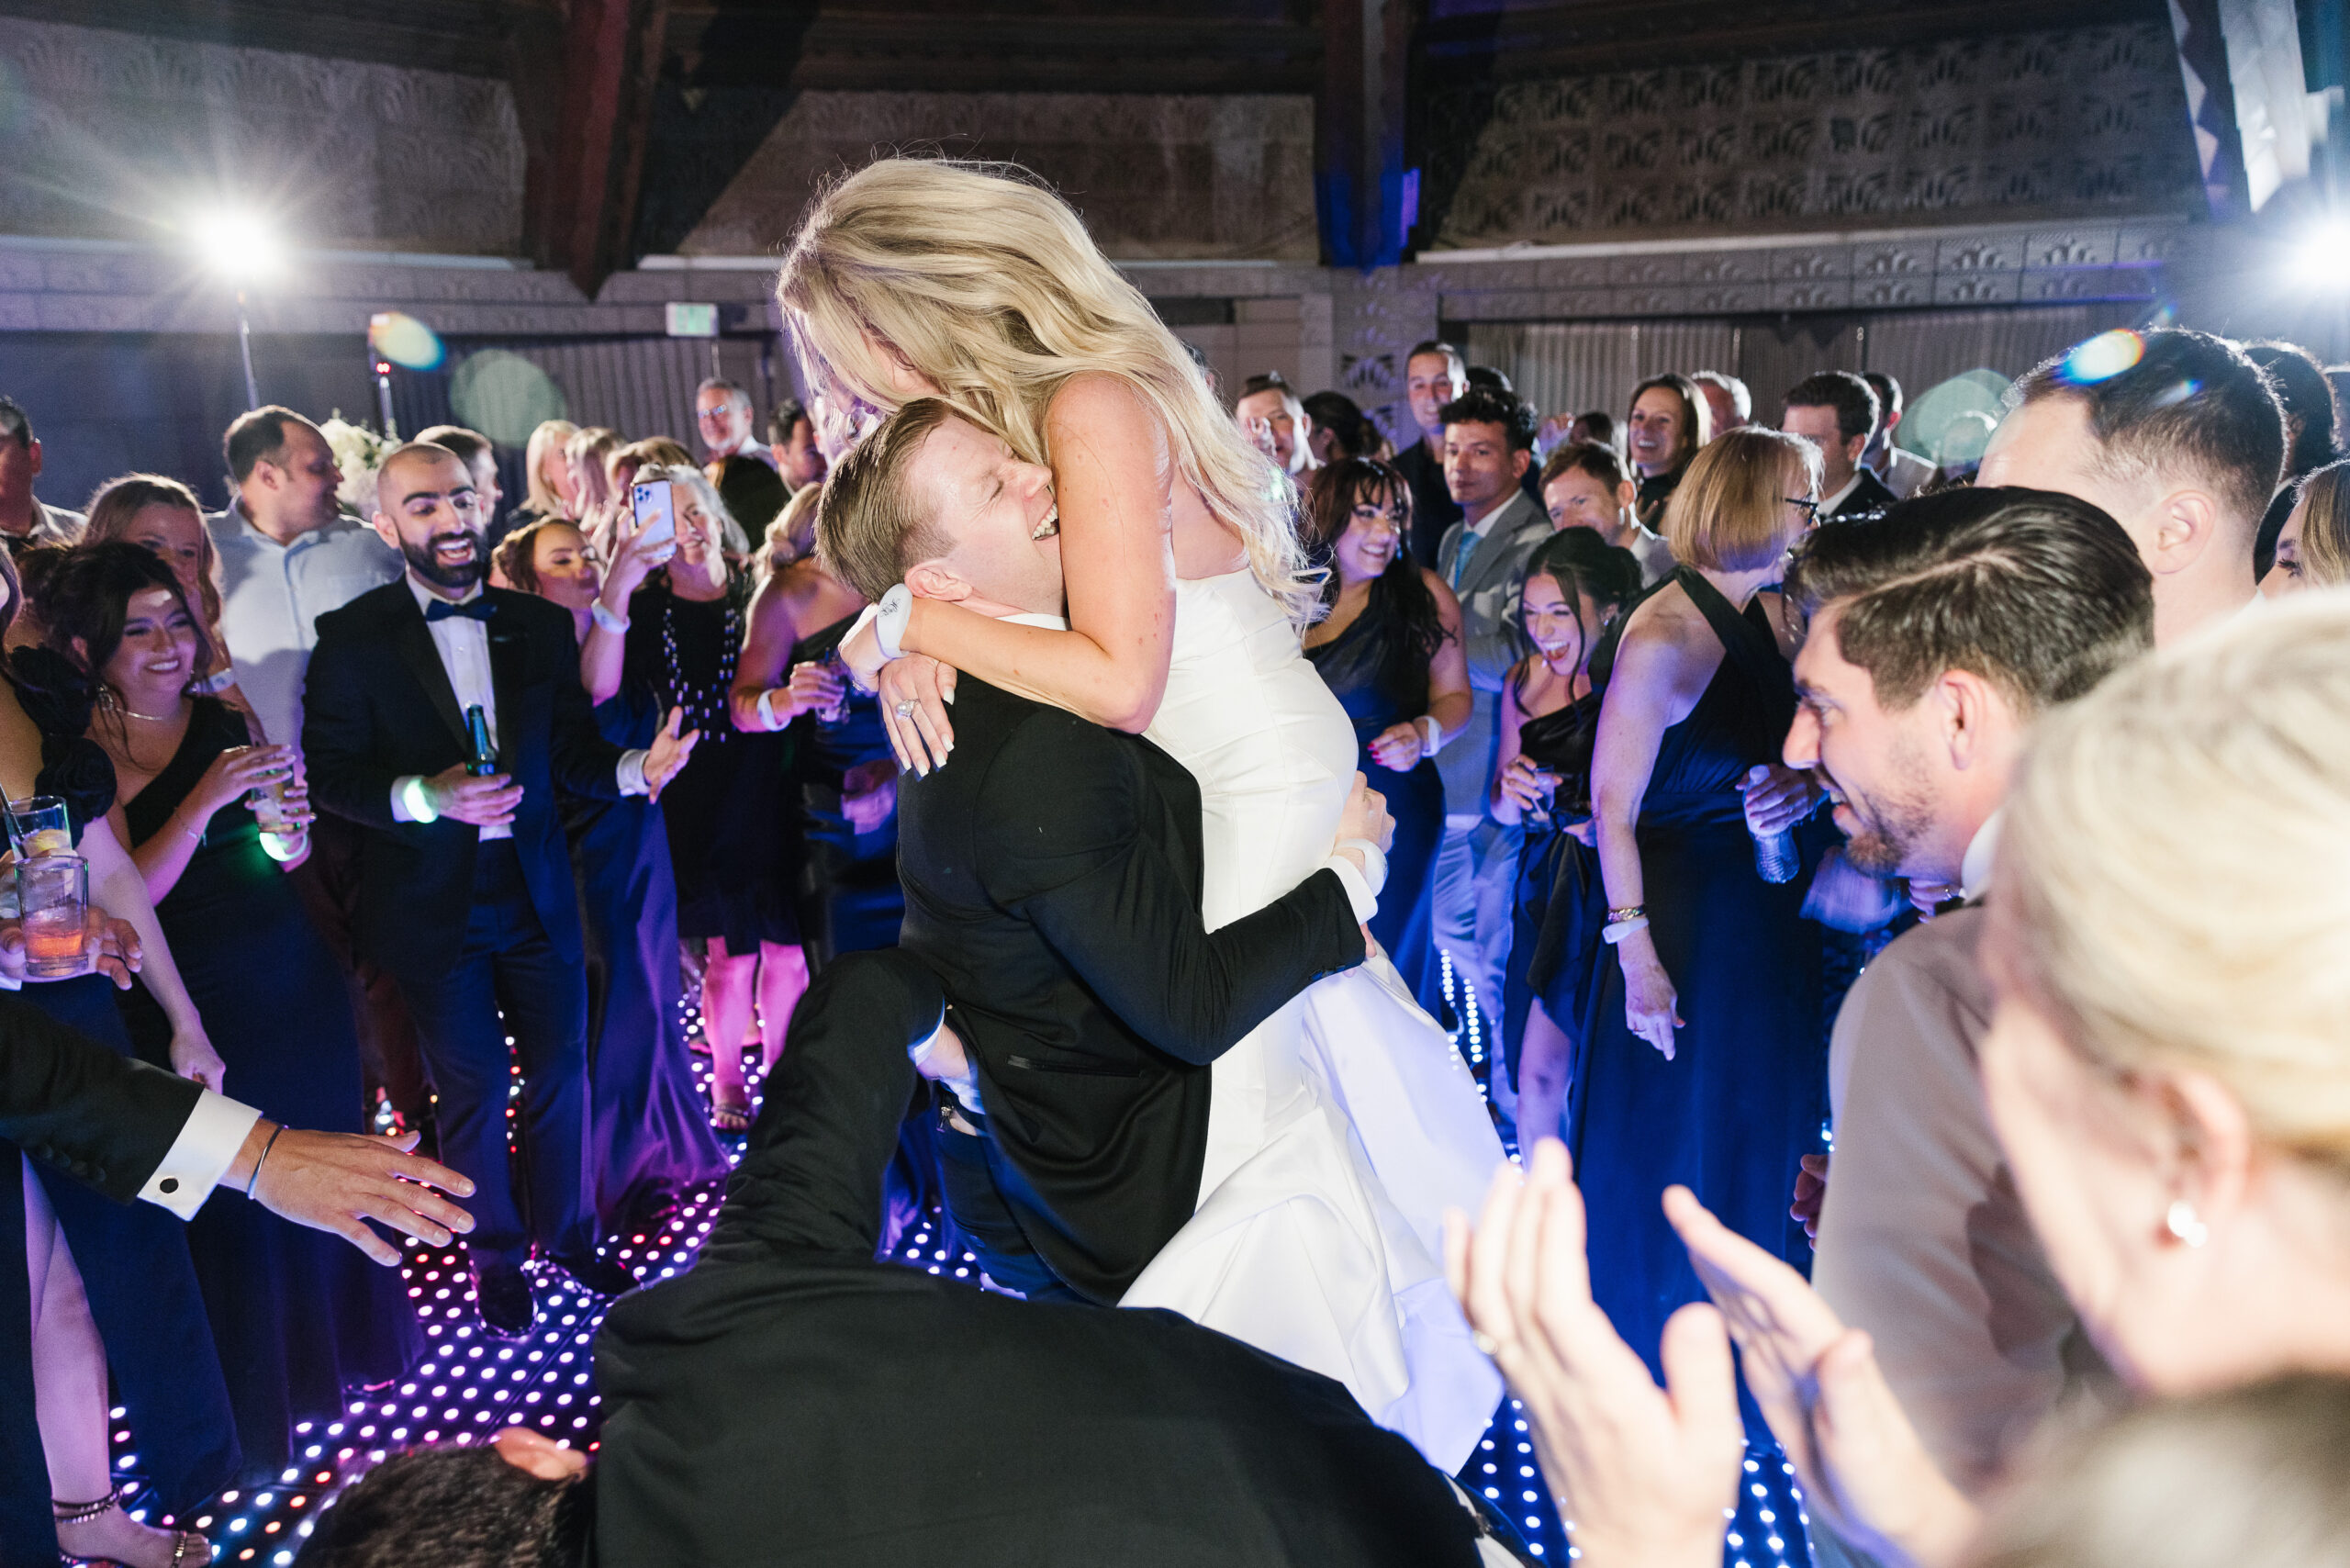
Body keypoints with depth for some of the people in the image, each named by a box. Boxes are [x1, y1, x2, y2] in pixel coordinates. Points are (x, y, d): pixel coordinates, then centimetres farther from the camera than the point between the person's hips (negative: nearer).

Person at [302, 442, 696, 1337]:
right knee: (473, 1088, 10)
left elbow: (571, 752, 2)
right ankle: (497, 1255, 32)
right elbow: (330, 775, -9)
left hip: (537, 892, 3)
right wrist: (427, 796, -26)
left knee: (561, 1071, 12)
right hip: (433, 904, -3)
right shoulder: (352, 637, -7)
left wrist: (636, 768, -18)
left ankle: (568, 1233, 34)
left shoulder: (540, 625, 3)